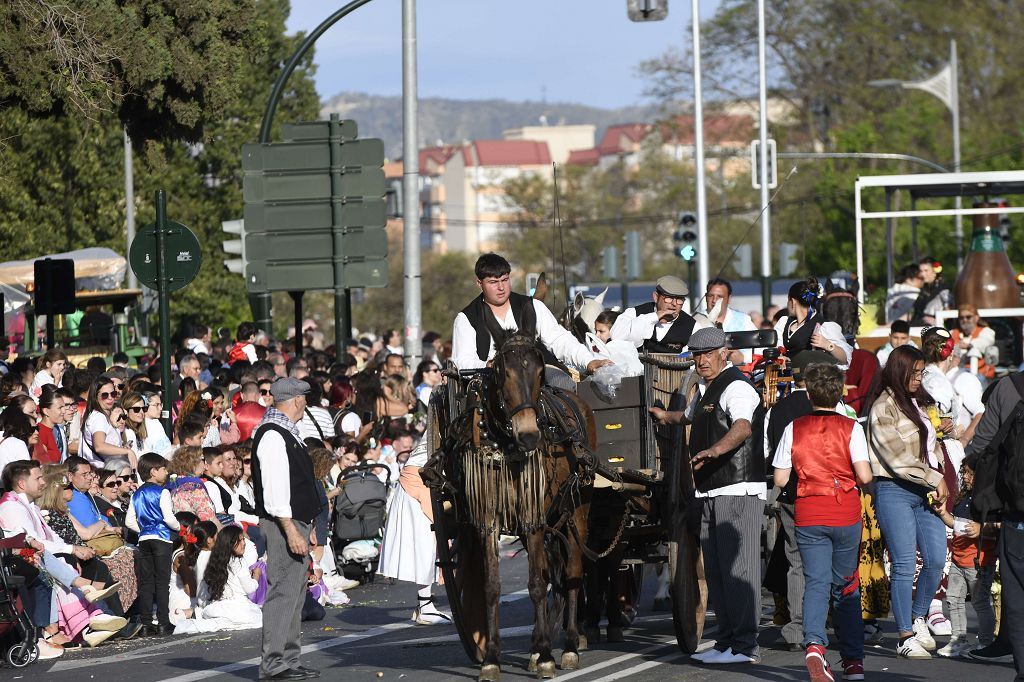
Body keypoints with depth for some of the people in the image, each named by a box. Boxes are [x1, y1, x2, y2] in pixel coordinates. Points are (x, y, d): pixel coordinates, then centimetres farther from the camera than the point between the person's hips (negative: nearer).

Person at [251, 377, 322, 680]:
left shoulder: (287, 433, 17)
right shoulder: (272, 436, -16)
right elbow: (274, 488, -21)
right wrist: (291, 531, -23)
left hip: (296, 523, 11)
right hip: (284, 524, -11)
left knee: (295, 591, 14)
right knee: (283, 590, -11)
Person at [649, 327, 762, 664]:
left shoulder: (736, 387, -12)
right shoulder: (705, 388, 19)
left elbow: (742, 426, -32)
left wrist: (715, 450, -49)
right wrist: (666, 416, 59)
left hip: (738, 488, -10)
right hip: (710, 491, 10)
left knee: (737, 566, -11)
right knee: (716, 569, 11)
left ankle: (744, 646, -11)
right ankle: (726, 641, 18)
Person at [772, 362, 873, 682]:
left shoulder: (794, 429, 0)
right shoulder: (850, 428, -4)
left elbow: (780, 479, 1)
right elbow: (864, 476, -13)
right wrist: (863, 480, 10)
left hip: (808, 516, 0)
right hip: (846, 515, 0)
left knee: (816, 583, -2)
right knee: (846, 587, 13)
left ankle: (814, 644, -28)